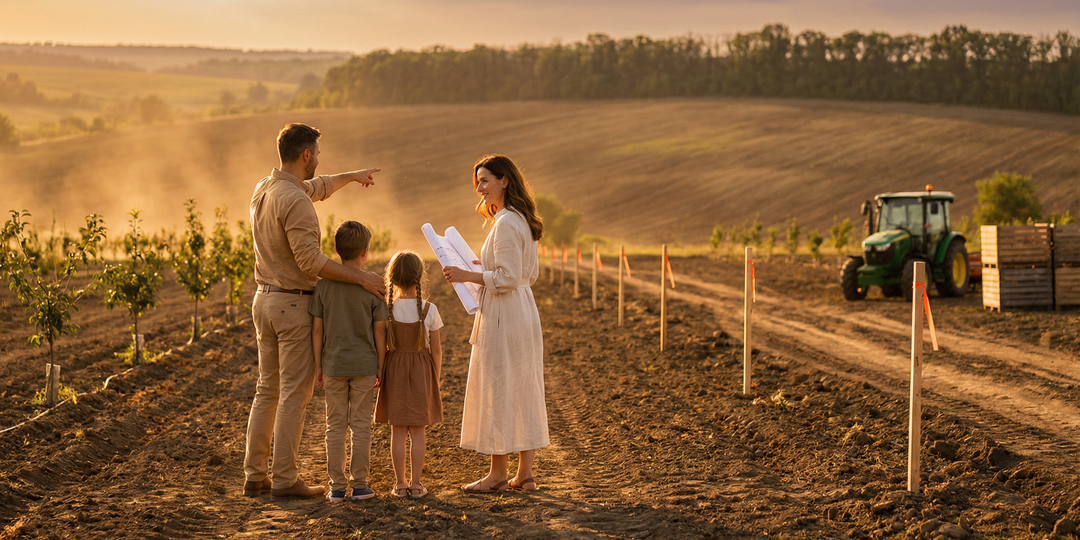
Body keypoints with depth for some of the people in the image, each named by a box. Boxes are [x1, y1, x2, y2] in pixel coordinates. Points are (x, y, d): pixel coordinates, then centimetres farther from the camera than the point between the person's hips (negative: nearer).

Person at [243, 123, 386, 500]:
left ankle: (255, 475, 16)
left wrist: (351, 176, 42)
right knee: (295, 394, -3)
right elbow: (310, 261, -25)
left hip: (264, 299, 9)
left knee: (268, 390, 14)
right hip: (295, 303, -9)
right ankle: (285, 479, 0)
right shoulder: (295, 201, -20)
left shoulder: (263, 189, 9)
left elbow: (315, 187, 28)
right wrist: (361, 278, -20)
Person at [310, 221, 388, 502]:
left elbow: (317, 329, -2)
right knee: (361, 426, 6)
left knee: (335, 426, 8)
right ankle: (359, 484, 8)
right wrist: (381, 366, 4)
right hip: (364, 365, -1)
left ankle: (337, 485, 10)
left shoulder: (324, 285, -3)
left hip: (334, 365, 1)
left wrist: (318, 365, 7)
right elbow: (379, 331, -5)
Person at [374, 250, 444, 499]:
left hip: (394, 370, 0)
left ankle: (400, 483, 10)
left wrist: (378, 374, 8)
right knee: (418, 431, 7)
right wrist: (435, 379, 8)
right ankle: (415, 483, 8)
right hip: (422, 370, 0)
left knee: (397, 430, 7)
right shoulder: (429, 310, -9)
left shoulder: (387, 309, -8)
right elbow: (436, 349, -3)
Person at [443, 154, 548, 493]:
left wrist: (468, 276, -15)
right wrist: (485, 268, 19)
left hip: (503, 315, -10)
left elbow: (508, 278, -21)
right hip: (524, 312, 10)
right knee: (523, 392, 10)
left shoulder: (506, 223, -17)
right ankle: (525, 474, 14)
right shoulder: (522, 220, 13)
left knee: (496, 392, -2)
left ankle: (498, 474, 4)